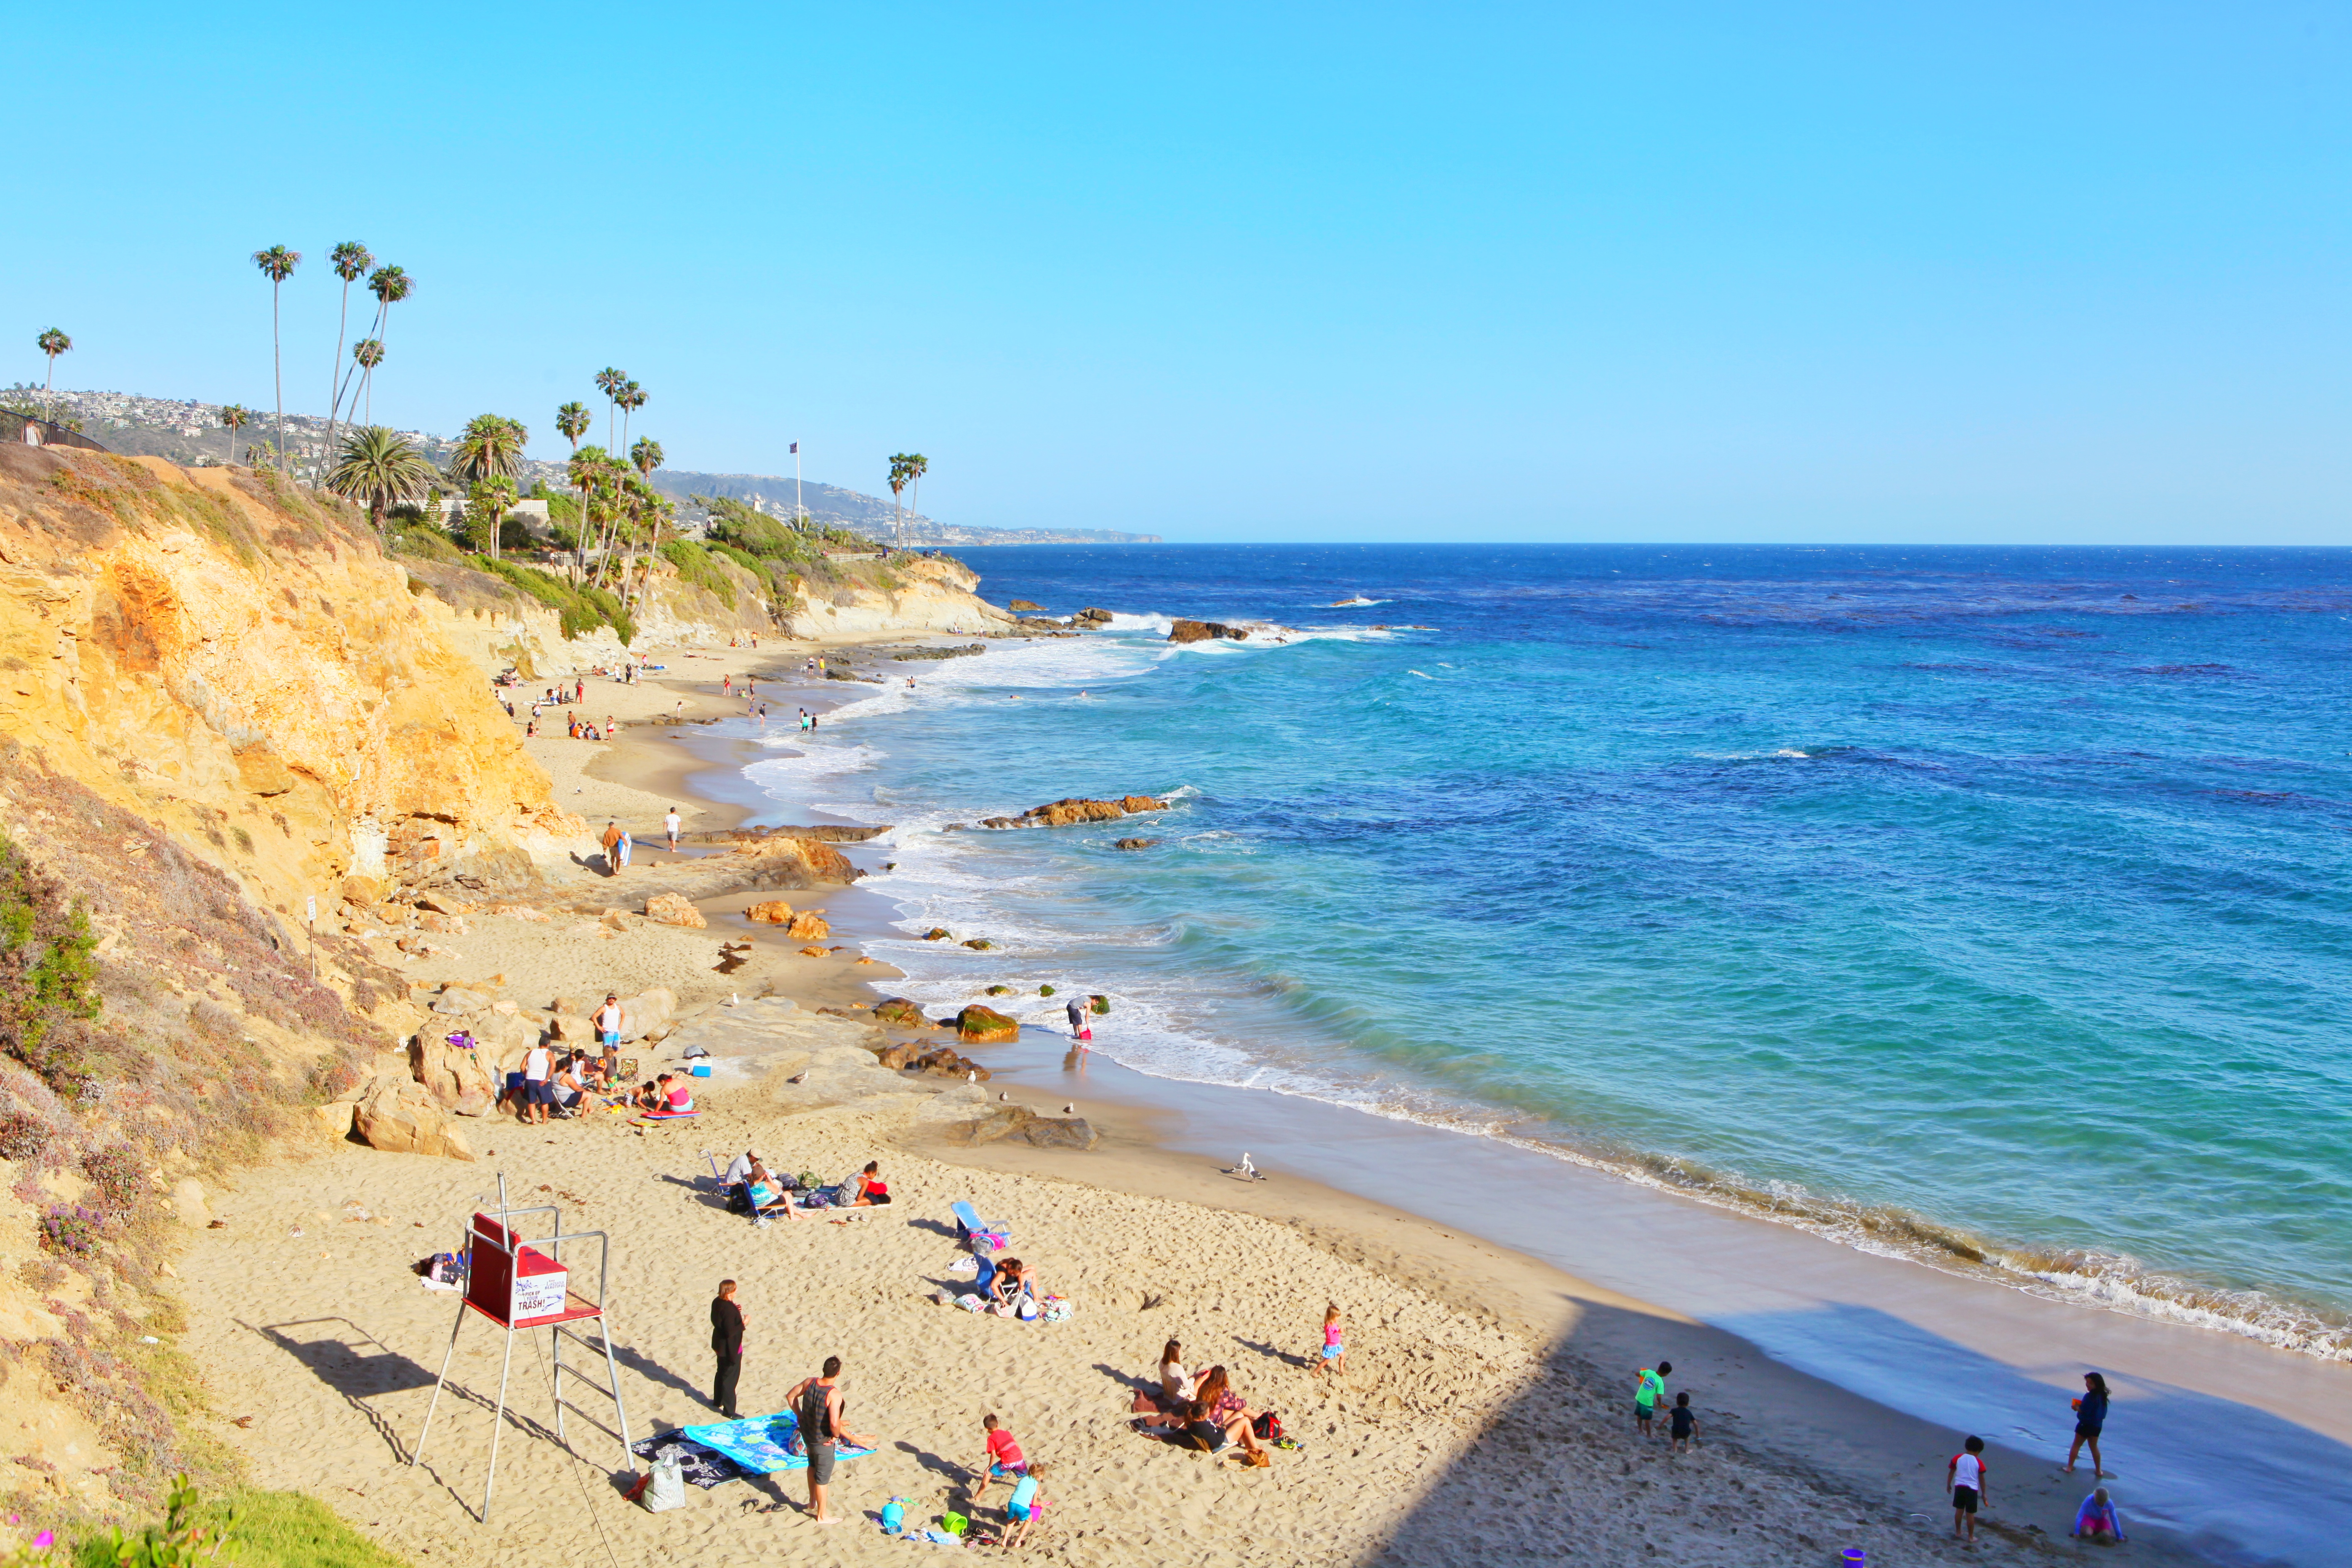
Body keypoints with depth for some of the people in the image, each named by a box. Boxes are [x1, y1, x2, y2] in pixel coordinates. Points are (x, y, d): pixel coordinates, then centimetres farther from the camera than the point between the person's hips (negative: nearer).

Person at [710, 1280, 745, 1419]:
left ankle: (718, 1401, 44)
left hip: (720, 1346, 9)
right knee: (730, 1378, 3)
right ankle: (729, 1410, 13)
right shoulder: (729, 1309, -31)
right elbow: (730, 1332, -31)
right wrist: (743, 1323, -20)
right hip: (731, 1349, -9)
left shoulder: (717, 1303, -4)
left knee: (721, 1373, 27)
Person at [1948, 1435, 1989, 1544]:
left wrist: (1949, 1485, 19)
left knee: (1959, 1510, 17)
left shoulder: (1957, 1458, 0)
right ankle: (1971, 1537, 13)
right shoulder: (1978, 1462, -6)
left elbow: (1951, 1472, 6)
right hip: (1972, 1489, -3)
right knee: (1970, 1514, 5)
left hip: (1959, 1487, 3)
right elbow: (1982, 1479, -1)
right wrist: (1984, 1493, 10)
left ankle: (1958, 1532, 30)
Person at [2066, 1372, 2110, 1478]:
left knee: (2076, 1445, 8)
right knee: (2094, 1447, 21)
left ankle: (2070, 1467, 12)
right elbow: (2103, 1412, 10)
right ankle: (2099, 1470, 26)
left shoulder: (2089, 1397, -24)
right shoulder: (2102, 1396, 0)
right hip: (2097, 1425, 6)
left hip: (2086, 1424, -6)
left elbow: (2085, 1412, -24)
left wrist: (2077, 1408, -4)